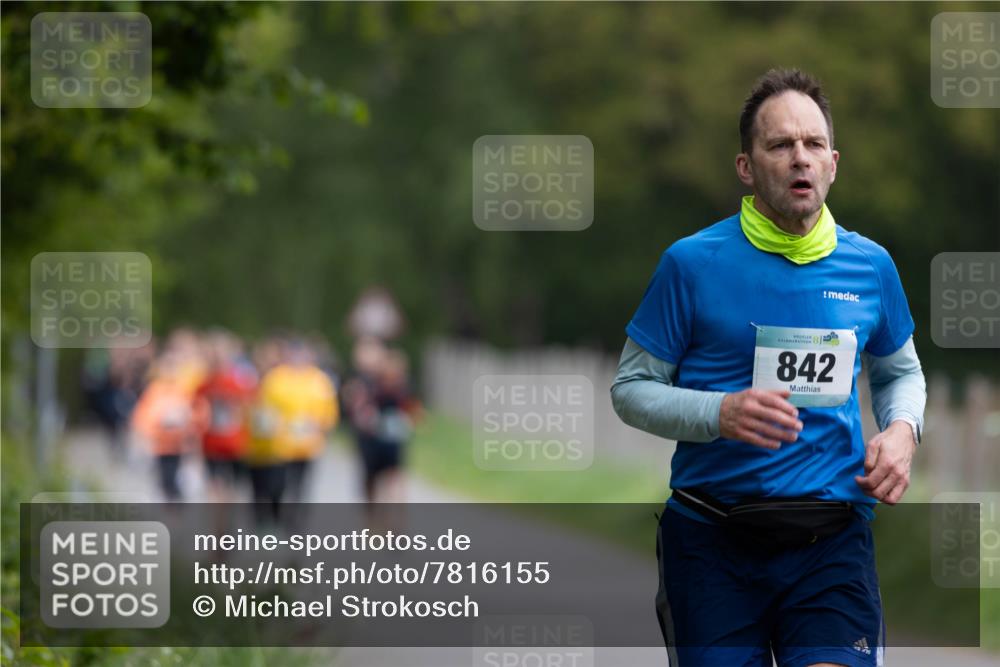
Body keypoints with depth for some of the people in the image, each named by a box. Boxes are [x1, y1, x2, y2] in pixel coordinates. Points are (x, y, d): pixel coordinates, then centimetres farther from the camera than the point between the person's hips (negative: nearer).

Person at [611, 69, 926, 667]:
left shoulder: (870, 265, 8)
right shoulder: (693, 263, -1)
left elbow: (901, 372, 25)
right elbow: (631, 389, 2)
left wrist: (901, 430, 2)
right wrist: (720, 414, -15)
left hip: (832, 541, 1)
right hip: (711, 538, -1)